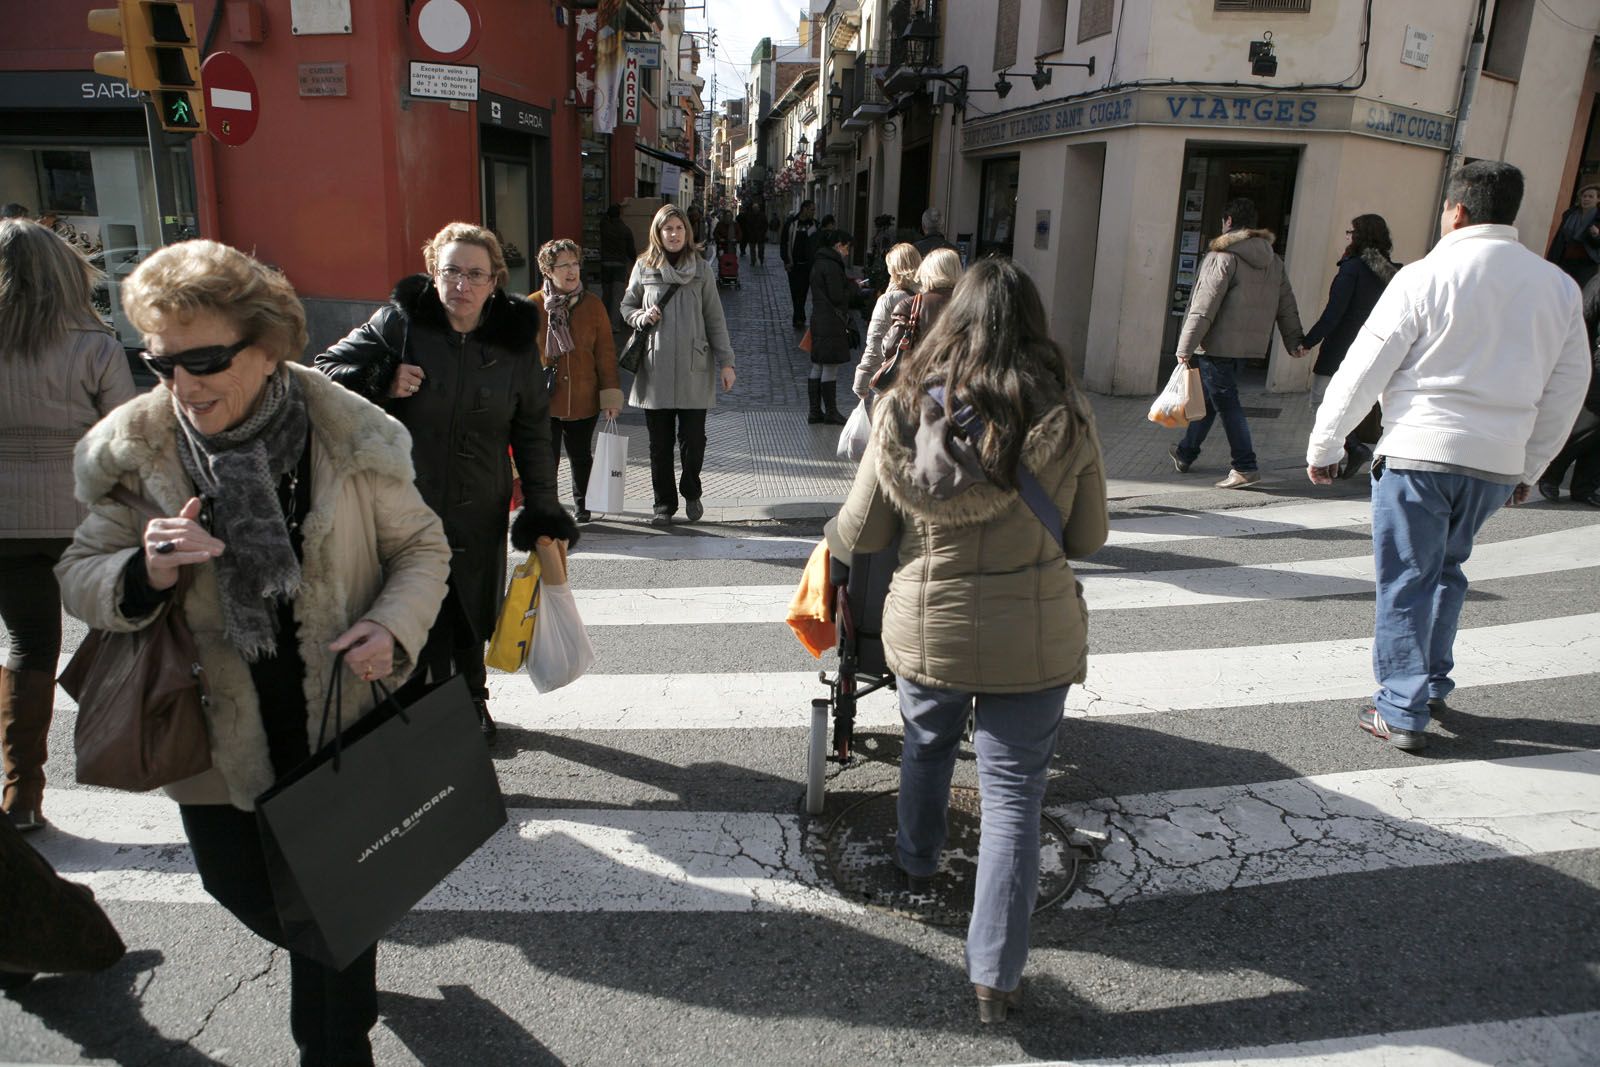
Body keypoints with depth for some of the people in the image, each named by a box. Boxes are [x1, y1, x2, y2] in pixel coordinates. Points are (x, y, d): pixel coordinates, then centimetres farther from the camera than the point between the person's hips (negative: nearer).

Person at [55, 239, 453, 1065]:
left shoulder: (353, 437, -15)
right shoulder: (132, 451, -10)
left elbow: (421, 547, -3)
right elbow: (77, 579, -2)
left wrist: (395, 626, -22)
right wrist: (142, 571, -25)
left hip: (343, 722, -2)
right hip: (219, 737, 3)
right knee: (241, 887, 23)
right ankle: (341, 980, 57)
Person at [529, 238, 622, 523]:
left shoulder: (593, 306, 0)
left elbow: (606, 353, 2)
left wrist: (611, 395, -2)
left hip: (583, 400, 2)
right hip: (542, 400, -2)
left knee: (581, 456, 17)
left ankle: (582, 504, 37)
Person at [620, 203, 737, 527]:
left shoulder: (702, 269, 5)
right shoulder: (644, 267, 5)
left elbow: (715, 319, 6)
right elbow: (626, 306, 16)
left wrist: (726, 361, 1)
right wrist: (642, 316, -7)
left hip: (694, 368, -1)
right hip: (655, 368, 1)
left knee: (693, 439, -1)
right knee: (660, 443, 6)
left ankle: (691, 493, 25)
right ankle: (663, 502, 20)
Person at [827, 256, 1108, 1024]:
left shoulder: (905, 407, -9)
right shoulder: (1065, 415, -11)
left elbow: (863, 533, -2)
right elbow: (1088, 537, -1)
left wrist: (831, 540, 20)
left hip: (926, 629, 2)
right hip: (1034, 637, -2)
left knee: (926, 747, 28)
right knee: (1013, 793, 9)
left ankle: (916, 866, 53)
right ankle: (996, 975, 14)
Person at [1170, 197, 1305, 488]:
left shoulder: (1223, 257, -13)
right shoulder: (1273, 261, 11)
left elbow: (1203, 307, -17)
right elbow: (1287, 305, 14)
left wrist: (1185, 346, -16)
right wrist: (1295, 341, 21)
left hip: (1217, 344, -8)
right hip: (1249, 343, 8)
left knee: (1226, 402, -4)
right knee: (1207, 397, 19)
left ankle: (1245, 467, -5)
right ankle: (1185, 453, 32)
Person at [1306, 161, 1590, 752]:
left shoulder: (1425, 277, -9)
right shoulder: (1558, 287, 8)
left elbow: (1364, 369, -8)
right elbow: (1568, 389, 14)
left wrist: (1324, 445, 2)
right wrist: (1530, 468, 23)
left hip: (1419, 455, -5)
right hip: (1498, 463, 5)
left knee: (1406, 581, 3)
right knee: (1447, 571, 22)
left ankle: (1402, 713, 7)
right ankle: (1433, 685, 31)